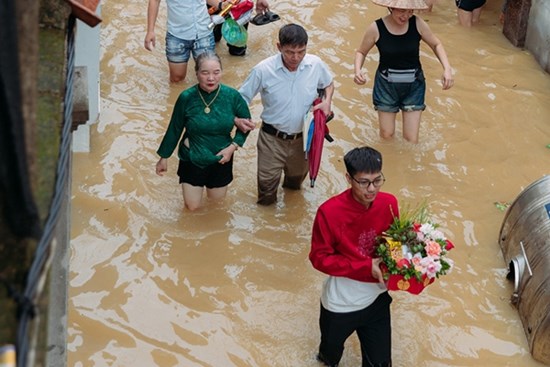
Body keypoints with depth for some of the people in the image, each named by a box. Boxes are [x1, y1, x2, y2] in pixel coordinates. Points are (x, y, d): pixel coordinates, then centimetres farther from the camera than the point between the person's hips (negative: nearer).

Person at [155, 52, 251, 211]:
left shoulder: (232, 96, -21)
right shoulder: (186, 98, -23)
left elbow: (246, 121, -3)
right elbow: (175, 129, -8)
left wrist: (233, 146, -15)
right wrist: (164, 157, 1)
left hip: (220, 159, 1)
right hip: (192, 159, -1)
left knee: (216, 198, 23)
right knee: (192, 206, 13)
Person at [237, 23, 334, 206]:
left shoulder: (316, 65, -14)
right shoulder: (263, 70, -23)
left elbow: (328, 83, 9)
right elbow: (241, 98, -12)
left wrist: (327, 101, -11)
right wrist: (237, 120, -32)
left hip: (302, 137, 3)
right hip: (272, 138, -3)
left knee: (297, 178, 26)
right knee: (267, 184, 5)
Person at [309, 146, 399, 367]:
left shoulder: (389, 203, -13)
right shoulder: (330, 211, -25)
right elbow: (319, 258, -19)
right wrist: (366, 266, -26)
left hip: (376, 298, 2)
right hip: (340, 302, -2)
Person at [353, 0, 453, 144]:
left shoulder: (418, 24, -13)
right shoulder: (376, 28, -15)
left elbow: (436, 45, 1)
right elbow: (361, 52, 0)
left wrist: (447, 69, -14)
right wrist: (357, 70, -21)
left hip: (413, 85, 1)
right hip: (386, 84, -1)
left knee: (411, 139, -1)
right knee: (387, 135, 5)